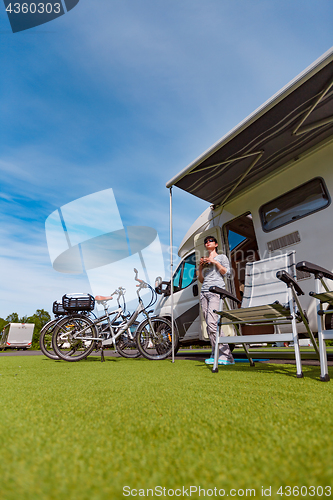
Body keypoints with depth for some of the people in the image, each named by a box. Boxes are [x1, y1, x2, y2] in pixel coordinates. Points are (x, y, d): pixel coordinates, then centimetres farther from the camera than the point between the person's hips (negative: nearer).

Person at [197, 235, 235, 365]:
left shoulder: (221, 257, 14)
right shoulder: (204, 260, 26)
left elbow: (226, 272, 0)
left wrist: (215, 262, -5)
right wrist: (200, 267, 7)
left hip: (216, 291, -6)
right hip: (204, 292, 6)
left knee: (212, 322, -20)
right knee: (209, 325, -1)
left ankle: (226, 356, -16)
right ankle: (215, 355, 4)